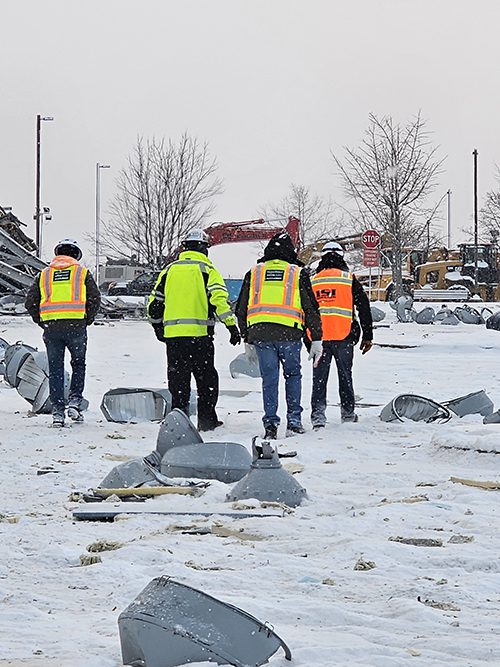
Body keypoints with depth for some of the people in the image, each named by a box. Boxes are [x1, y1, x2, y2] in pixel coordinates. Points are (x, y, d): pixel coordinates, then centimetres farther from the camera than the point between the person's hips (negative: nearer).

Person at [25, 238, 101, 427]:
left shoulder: (44, 274, 14)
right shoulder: (82, 272, 8)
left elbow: (30, 302, 8)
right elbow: (95, 298, -2)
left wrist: (41, 322, 13)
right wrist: (88, 320, 8)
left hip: (51, 327, 2)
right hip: (76, 326, -2)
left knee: (55, 369, 8)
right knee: (78, 365, 16)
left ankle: (57, 411, 6)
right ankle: (74, 401, 2)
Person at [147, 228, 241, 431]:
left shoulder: (170, 270, 12)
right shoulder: (206, 269, 0)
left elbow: (155, 304, 14)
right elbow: (219, 300, -12)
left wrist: (158, 327, 28)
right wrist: (232, 326, -10)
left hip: (173, 333, 3)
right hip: (199, 332, -3)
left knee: (178, 378, 8)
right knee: (206, 377, 8)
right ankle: (206, 420, 8)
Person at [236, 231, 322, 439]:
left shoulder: (253, 273, 15)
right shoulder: (298, 274, 9)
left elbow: (241, 309, 18)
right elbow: (311, 309, 7)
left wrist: (247, 340, 25)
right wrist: (316, 340, 11)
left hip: (259, 333, 1)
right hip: (289, 333, -1)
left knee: (269, 379, 7)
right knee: (293, 375, 15)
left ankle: (270, 423, 1)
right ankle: (294, 421, 11)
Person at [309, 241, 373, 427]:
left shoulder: (312, 281, 11)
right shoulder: (349, 279, 4)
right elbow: (364, 308, 3)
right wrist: (368, 336, 8)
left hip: (319, 337, 1)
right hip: (343, 335, -1)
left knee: (319, 377, 5)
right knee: (345, 375, 12)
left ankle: (318, 412, -5)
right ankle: (348, 412, 19)